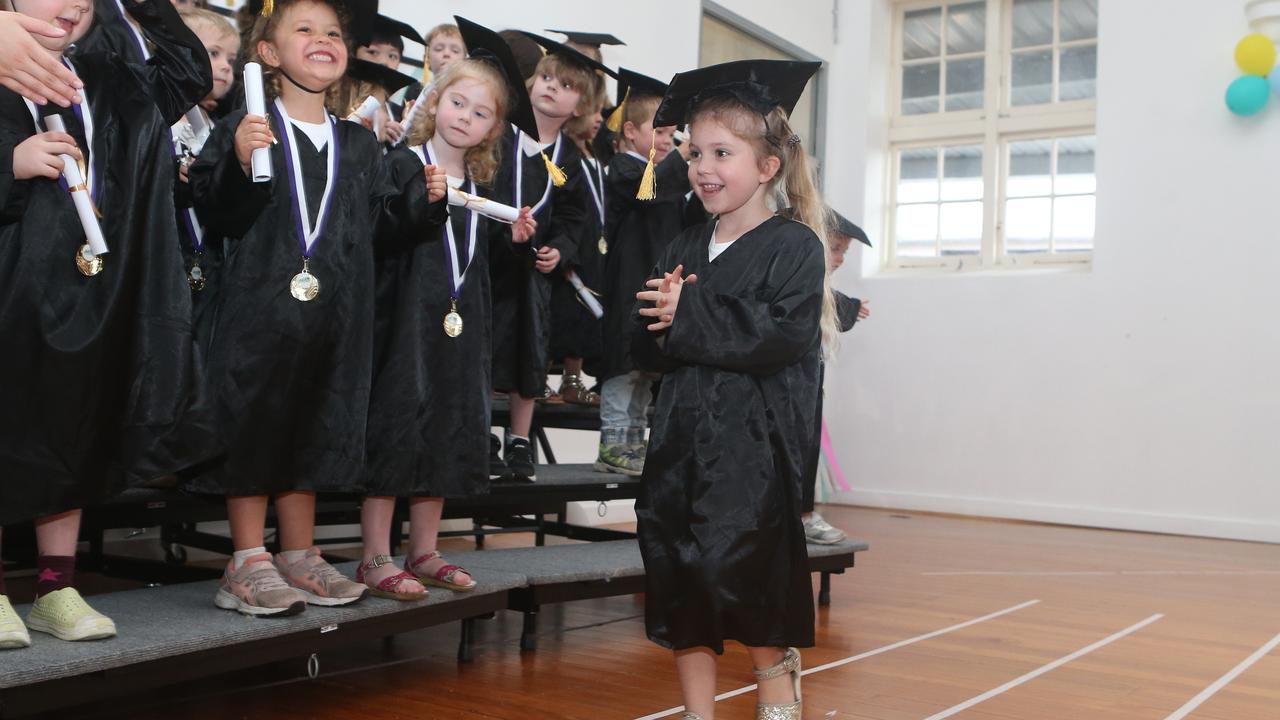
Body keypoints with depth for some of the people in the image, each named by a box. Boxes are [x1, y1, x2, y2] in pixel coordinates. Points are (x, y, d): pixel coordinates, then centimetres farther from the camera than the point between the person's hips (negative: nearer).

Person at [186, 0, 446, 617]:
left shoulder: (359, 145, 14)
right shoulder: (245, 128, -2)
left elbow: (384, 222, 14)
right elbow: (216, 215, -9)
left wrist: (423, 199, -2)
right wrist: (240, 165, -25)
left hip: (335, 317, 5)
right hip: (260, 307, -5)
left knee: (315, 429, 12)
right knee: (254, 426, 1)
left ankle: (298, 557, 24)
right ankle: (249, 563, 13)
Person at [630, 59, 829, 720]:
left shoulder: (794, 246, -5)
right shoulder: (683, 250, 13)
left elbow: (781, 336, -20)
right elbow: (648, 349, 11)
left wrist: (690, 314, -16)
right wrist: (660, 320, -12)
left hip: (752, 449, -6)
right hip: (680, 445, 6)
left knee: (746, 583, -2)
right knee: (679, 591, 9)